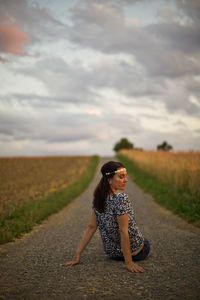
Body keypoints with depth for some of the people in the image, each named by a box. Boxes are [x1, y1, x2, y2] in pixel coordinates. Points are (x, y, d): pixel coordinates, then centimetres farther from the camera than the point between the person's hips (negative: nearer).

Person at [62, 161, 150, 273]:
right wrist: (129, 262, -23)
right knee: (146, 244, 31)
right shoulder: (121, 199, -29)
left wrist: (78, 255, -2)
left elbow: (91, 227, -7)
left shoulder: (98, 198, -8)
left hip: (112, 253, 5)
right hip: (135, 252, -5)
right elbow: (123, 231, -28)